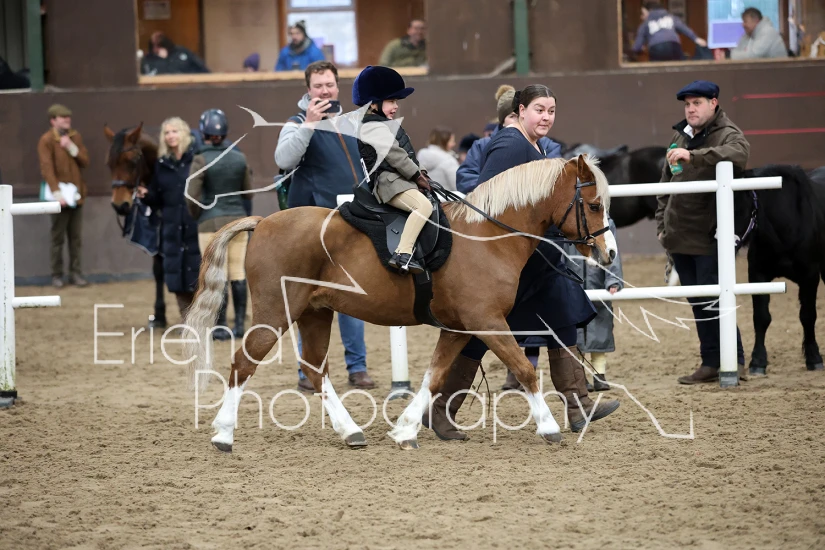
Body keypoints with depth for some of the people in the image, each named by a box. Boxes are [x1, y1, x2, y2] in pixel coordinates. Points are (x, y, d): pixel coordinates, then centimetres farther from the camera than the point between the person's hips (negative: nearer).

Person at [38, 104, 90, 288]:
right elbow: (47, 169, -17)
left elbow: (85, 161, 5)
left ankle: (75, 273, 15)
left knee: (76, 238, 9)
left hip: (76, 194, 5)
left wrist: (71, 147, -12)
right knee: (58, 237, 3)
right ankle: (57, 275, 10)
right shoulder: (46, 140, -10)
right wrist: (57, 193, -26)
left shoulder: (75, 136, 8)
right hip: (60, 195, -5)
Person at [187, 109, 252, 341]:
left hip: (212, 223, -4)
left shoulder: (201, 161, -12)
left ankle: (221, 328, 1)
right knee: (238, 273, 9)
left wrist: (196, 215, 1)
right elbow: (248, 190, 10)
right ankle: (240, 324, 12)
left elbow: (192, 195, -15)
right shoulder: (239, 158, 2)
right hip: (238, 218, 4)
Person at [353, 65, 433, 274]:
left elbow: (405, 155, 28)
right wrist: (417, 175, -7)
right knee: (424, 205, -31)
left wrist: (419, 173, 14)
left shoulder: (385, 126, 25)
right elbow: (395, 155, -14)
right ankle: (403, 254, -43)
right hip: (389, 182, -11)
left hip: (401, 180, 11)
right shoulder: (374, 127, -8)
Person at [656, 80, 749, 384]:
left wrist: (692, 156, -43)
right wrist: (661, 223, 16)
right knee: (697, 303, 11)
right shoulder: (679, 137, 14)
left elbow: (738, 154, -33)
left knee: (713, 302, -9)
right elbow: (666, 183, 22)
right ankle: (710, 363, 17)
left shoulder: (728, 134, -8)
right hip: (679, 235, 7)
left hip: (709, 236, -7)